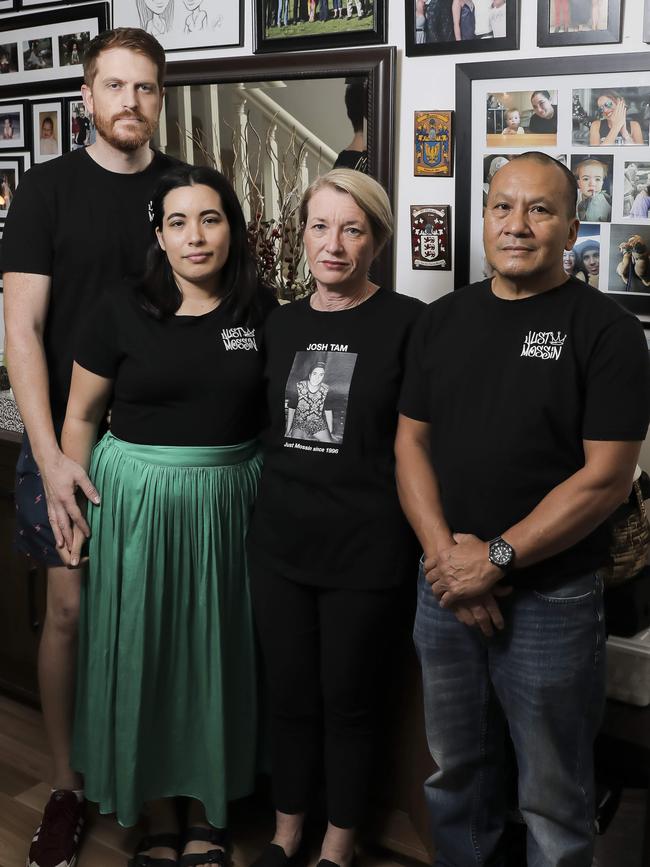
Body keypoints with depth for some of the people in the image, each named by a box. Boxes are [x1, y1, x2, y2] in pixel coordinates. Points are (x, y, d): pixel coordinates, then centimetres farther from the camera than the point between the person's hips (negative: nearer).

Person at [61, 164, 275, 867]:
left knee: (215, 656, 11)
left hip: (228, 504, 2)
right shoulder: (121, 311, -5)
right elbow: (80, 418, 1)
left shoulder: (260, 312, 0)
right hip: (136, 501, -1)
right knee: (141, 656, 8)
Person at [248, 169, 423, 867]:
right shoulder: (280, 324, 7)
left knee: (347, 700, 11)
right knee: (288, 695, 16)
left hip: (364, 548, -4)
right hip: (280, 541, 4)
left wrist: (425, 542, -10)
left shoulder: (406, 323, -8)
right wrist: (273, 500, 10)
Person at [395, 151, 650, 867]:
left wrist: (496, 558, -17)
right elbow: (411, 442, 5)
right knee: (455, 777, 20)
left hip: (551, 601, -4)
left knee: (553, 799, 10)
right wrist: (445, 554, -9)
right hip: (445, 593, 5)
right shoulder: (443, 320, 7)